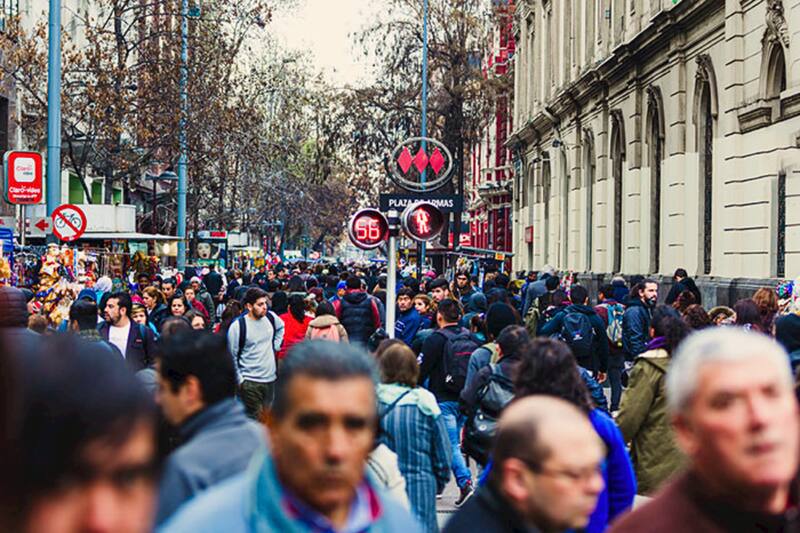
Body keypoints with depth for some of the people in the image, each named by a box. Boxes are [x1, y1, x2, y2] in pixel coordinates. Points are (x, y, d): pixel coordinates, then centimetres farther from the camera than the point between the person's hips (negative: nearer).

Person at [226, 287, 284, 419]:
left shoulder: (271, 317, 2)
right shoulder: (237, 326, -13)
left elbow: (281, 327, 27)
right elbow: (232, 356, -7)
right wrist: (239, 380, -9)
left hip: (270, 378, 5)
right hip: (250, 382, -5)